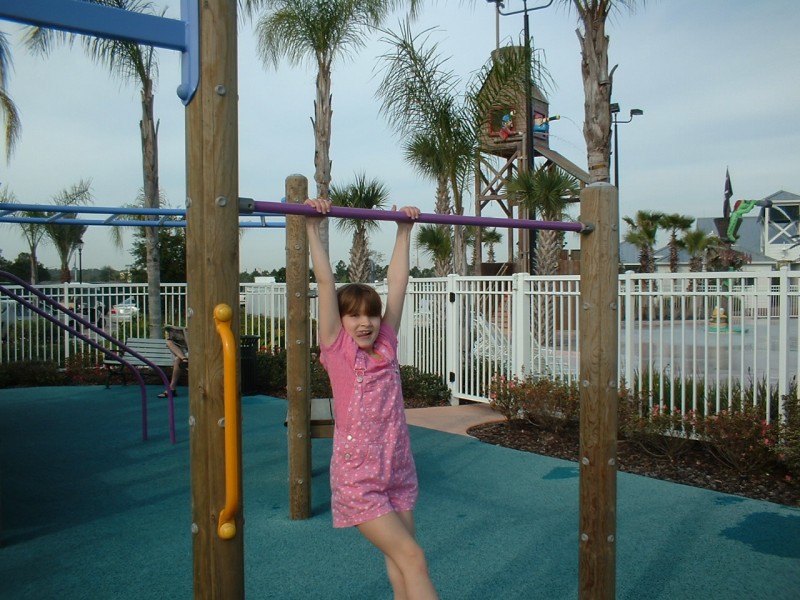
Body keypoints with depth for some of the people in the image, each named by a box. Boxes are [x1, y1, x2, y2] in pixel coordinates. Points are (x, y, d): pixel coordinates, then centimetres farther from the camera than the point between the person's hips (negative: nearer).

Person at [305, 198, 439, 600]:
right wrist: (313, 229, -14)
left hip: (398, 475, 5)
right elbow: (326, 284, -12)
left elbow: (398, 284, 4)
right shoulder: (337, 350, -7)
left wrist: (404, 231, 5)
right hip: (357, 480, -5)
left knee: (400, 562, 12)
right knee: (412, 557, -8)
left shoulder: (387, 345, 3)